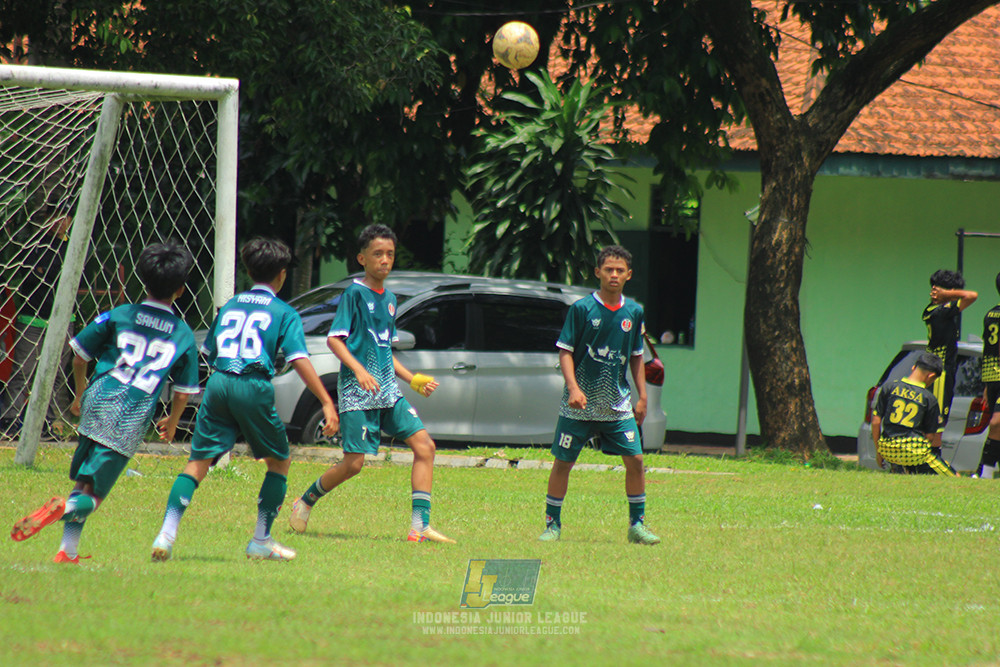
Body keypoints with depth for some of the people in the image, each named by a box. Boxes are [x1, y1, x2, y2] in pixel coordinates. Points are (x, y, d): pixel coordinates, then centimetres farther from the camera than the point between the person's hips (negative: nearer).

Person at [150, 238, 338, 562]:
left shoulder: (229, 306, 21)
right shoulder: (284, 313, 7)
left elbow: (208, 352, 22)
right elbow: (300, 359, -4)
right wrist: (327, 403, -7)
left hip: (217, 383, 4)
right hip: (253, 387, -4)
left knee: (198, 462, 1)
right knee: (279, 462, 15)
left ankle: (167, 533, -17)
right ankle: (261, 541, 12)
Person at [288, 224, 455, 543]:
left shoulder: (389, 299, 17)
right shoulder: (355, 293, -5)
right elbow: (334, 338, -11)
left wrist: (414, 380, 16)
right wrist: (359, 370, -24)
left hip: (388, 391, 7)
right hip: (357, 394, -7)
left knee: (424, 445, -6)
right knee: (354, 462, -10)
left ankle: (420, 526, -8)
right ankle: (304, 503, 15)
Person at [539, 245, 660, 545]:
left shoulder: (634, 312, 6)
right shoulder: (582, 309, -7)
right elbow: (565, 351, -6)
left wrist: (642, 397, 11)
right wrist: (574, 388, -19)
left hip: (618, 404, 3)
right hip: (579, 405, -3)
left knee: (635, 460, -5)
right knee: (563, 462, 1)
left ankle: (637, 525, 8)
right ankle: (552, 524, 14)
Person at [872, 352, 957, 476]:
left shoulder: (889, 387, 5)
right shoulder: (930, 399, -2)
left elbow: (876, 421, 5)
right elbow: (931, 436, -1)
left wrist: (878, 451, 16)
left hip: (887, 451, 5)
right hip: (913, 452, -4)